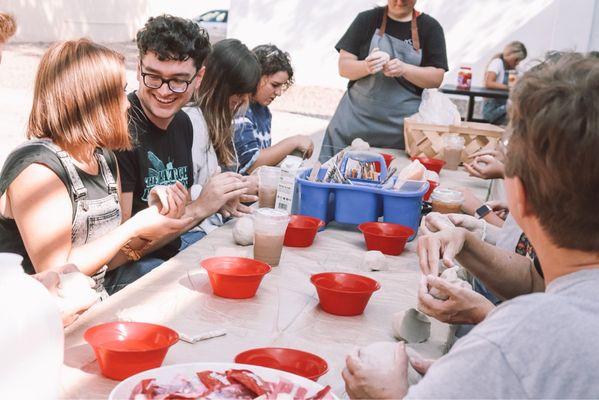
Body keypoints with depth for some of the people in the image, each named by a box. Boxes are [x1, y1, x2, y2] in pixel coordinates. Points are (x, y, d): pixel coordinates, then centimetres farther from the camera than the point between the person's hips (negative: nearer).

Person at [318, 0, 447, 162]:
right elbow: (344, 66, 3)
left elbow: (436, 78, 1)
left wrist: (404, 69, -17)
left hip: (404, 121, 0)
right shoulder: (367, 20, 6)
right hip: (357, 116, 0)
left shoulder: (430, 27, 6)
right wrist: (366, 67, -18)